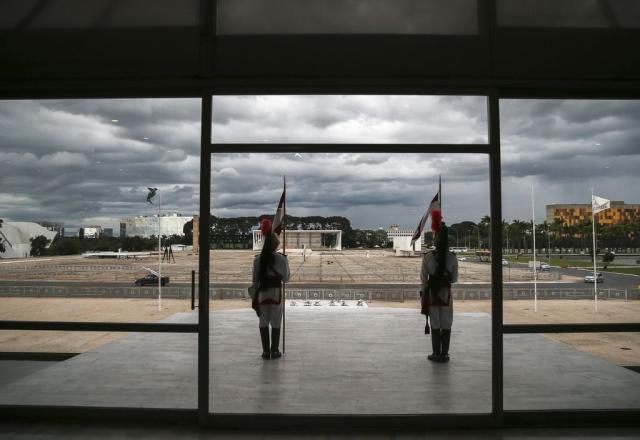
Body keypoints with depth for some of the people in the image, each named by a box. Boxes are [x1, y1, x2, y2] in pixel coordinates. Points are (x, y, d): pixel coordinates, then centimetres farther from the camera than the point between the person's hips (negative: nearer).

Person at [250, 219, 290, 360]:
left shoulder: (258, 259, -3)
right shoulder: (282, 259, -9)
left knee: (263, 323, 11)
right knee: (276, 324, 10)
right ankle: (274, 351, 13)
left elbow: (255, 280, -1)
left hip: (262, 294, 2)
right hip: (276, 293, -1)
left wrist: (253, 297, 6)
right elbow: (285, 279, 0)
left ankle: (266, 351, 14)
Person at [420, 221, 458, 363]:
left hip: (432, 294, 0)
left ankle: (436, 353, 12)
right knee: (446, 325, 9)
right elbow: (454, 279, 0)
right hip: (446, 294, 0)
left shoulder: (427, 257, -9)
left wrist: (423, 294, 4)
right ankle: (444, 354, 12)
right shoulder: (452, 258, -7)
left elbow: (423, 279, -6)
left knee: (435, 325, 8)